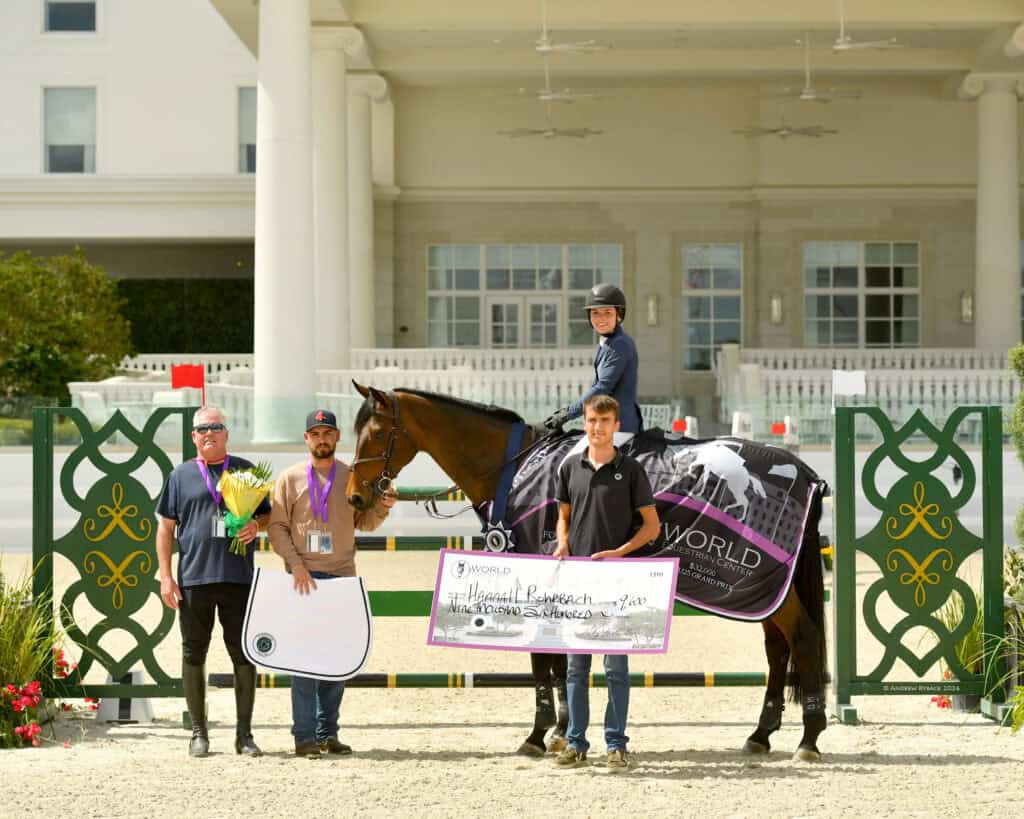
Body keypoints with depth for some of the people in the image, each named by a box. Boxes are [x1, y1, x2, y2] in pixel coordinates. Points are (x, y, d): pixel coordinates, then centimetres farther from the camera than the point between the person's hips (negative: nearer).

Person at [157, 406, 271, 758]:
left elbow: (267, 514, 16)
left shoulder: (245, 470, 11)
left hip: (238, 577, 0)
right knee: (193, 655, 3)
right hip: (193, 579, 0)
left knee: (244, 654, 2)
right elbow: (166, 528, 8)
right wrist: (165, 576, 0)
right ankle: (198, 732, 13)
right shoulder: (181, 475, 8)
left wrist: (256, 525, -8)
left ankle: (244, 733, 10)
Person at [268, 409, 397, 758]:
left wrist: (381, 507, -8)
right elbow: (277, 527, -2)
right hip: (305, 577, -4)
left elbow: (363, 522, 13)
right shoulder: (291, 478, 1)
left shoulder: (352, 477, 9)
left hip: (343, 576, 4)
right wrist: (296, 564, -14)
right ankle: (304, 735, -5)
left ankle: (328, 732, 17)